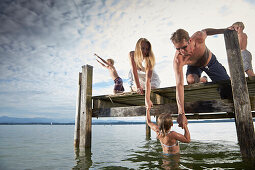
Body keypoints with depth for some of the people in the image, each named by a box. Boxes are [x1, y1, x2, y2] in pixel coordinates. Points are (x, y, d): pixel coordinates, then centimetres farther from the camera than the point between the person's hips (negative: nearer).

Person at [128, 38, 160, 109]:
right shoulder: (132, 54, -31)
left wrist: (147, 99, -52)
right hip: (136, 76, 0)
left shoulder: (149, 59, -38)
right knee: (135, 88, -17)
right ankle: (133, 86, 19)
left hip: (147, 74, 0)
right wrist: (138, 87, -38)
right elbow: (134, 71, -31)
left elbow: (148, 80, -45)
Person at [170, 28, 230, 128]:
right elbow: (179, 85, -46)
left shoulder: (199, 37, -37)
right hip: (194, 67, -1)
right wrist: (181, 113, -51)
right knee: (191, 79, -34)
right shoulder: (177, 60, -41)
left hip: (211, 62, 2)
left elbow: (206, 31, -8)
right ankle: (202, 80, 6)